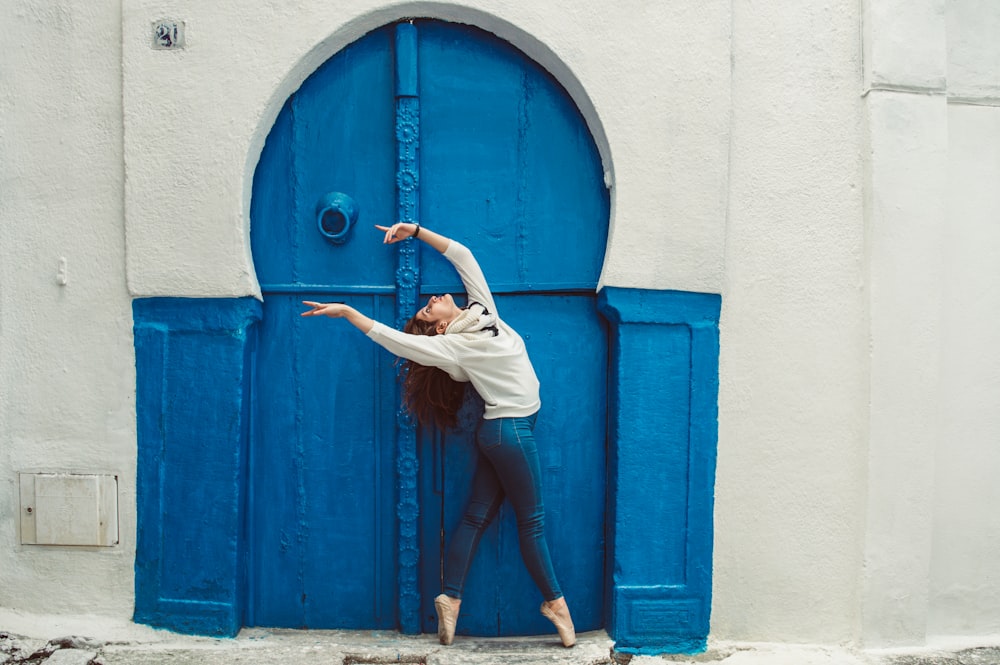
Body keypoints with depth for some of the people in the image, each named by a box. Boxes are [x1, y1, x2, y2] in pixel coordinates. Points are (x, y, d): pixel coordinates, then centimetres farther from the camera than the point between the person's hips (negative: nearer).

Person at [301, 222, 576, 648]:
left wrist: (414, 231, 8)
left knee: (477, 515, 10)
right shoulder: (450, 346, -13)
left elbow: (461, 254, 6)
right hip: (511, 429, -7)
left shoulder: (480, 308, 5)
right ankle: (554, 601, 17)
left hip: (501, 428, 7)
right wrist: (346, 311, -15)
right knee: (532, 519, 4)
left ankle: (451, 598, 17)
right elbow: (392, 338, -15)